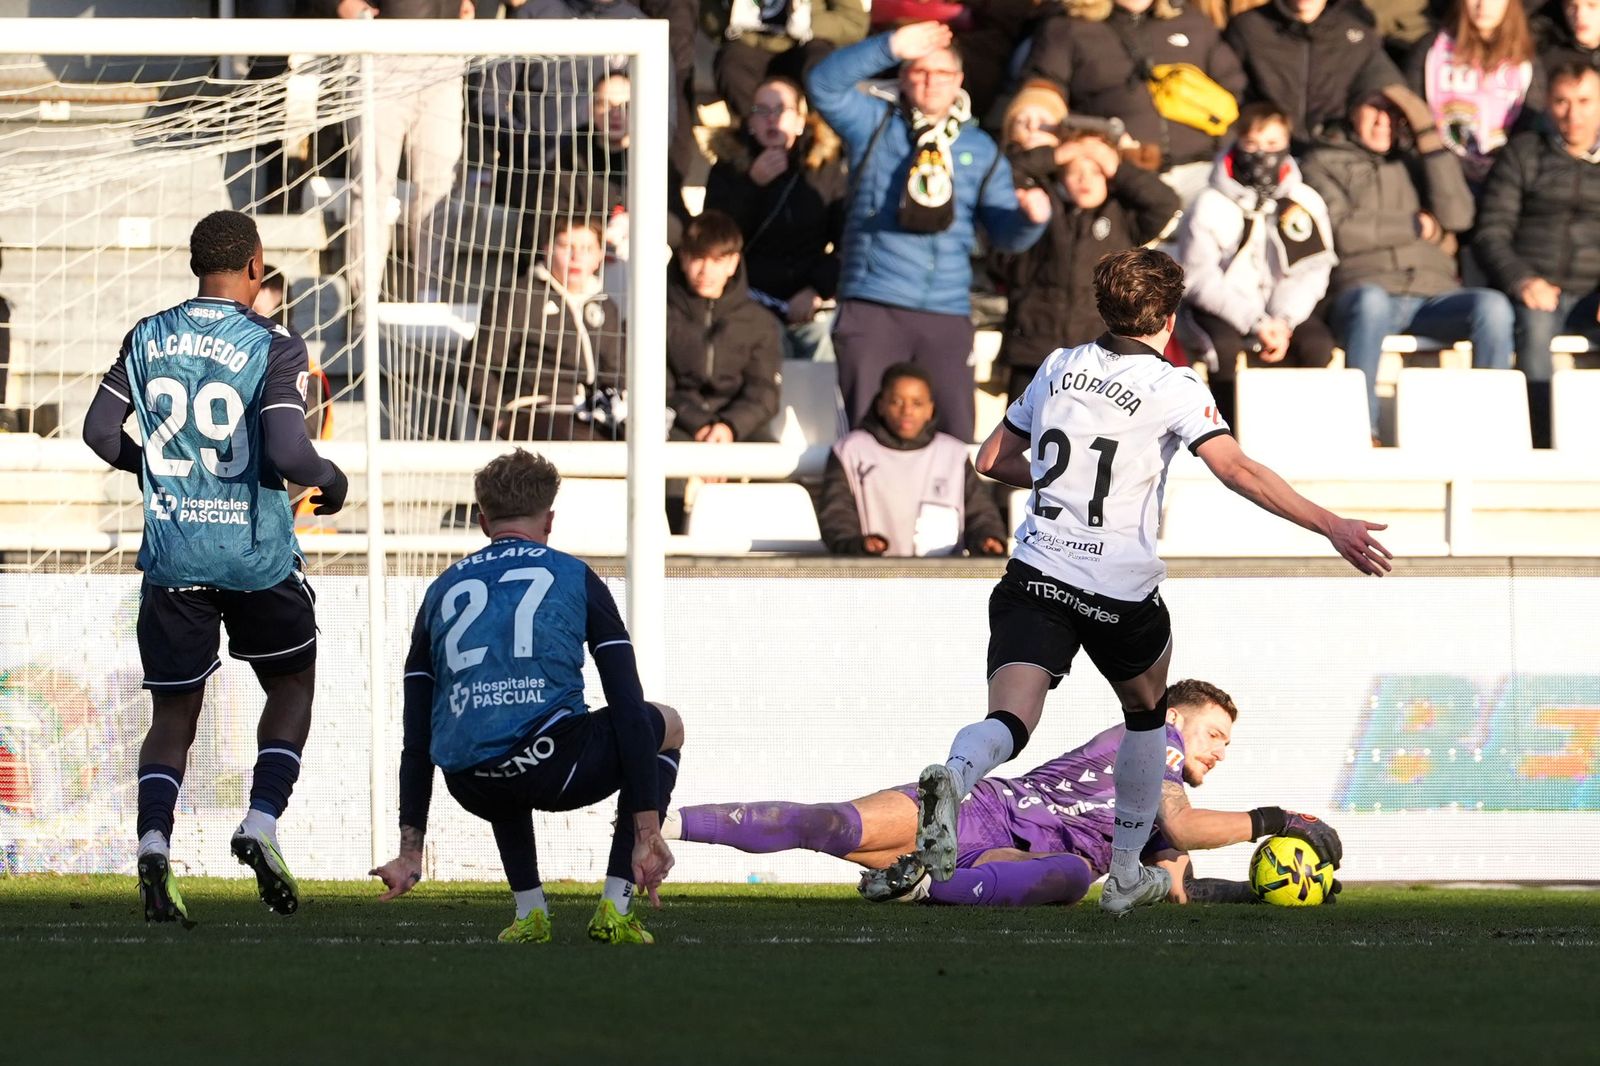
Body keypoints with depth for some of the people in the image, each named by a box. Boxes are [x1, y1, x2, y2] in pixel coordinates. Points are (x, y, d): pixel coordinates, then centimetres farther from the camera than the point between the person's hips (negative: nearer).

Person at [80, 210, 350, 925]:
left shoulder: (148, 337, 4)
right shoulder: (274, 347, -10)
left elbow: (99, 429, 5)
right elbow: (286, 451, -20)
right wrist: (331, 483, 1)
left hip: (172, 558, 3)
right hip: (258, 555, -3)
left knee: (172, 716, 9)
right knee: (292, 686, 19)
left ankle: (153, 841, -14)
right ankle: (261, 824, 1)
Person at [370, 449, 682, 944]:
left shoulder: (442, 590, 23)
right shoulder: (576, 578, 14)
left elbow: (416, 737, 23)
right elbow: (629, 712, 7)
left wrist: (410, 851, 27)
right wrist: (646, 831, 8)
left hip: (470, 787, 4)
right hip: (552, 769, -4)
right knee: (665, 726, 27)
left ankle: (529, 911, 25)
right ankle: (616, 908, 15)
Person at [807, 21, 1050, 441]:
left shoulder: (980, 151, 15)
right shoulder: (873, 125, 9)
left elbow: (1005, 233, 13)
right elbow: (824, 83, -7)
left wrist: (1029, 217, -12)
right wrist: (891, 47, -18)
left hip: (946, 317, 2)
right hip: (872, 309, -2)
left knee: (954, 437, -3)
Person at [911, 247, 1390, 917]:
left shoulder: (1058, 368, 11)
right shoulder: (1173, 388, -4)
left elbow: (992, 460, 20)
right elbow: (1238, 471, -17)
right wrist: (1332, 528, -18)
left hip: (1035, 581, 2)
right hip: (1122, 594, -2)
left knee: (1009, 720, -13)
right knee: (1146, 710, 26)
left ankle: (953, 776, -48)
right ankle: (1126, 872, 31)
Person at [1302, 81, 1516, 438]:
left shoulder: (1417, 161, 26)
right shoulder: (1325, 163, 18)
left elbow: (1458, 217, 6)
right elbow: (1342, 231, -1)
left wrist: (1428, 135, 5)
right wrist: (1415, 226, 6)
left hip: (1432, 292, 3)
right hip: (1367, 285, -3)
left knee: (1493, 306, -28)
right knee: (1370, 301, -40)